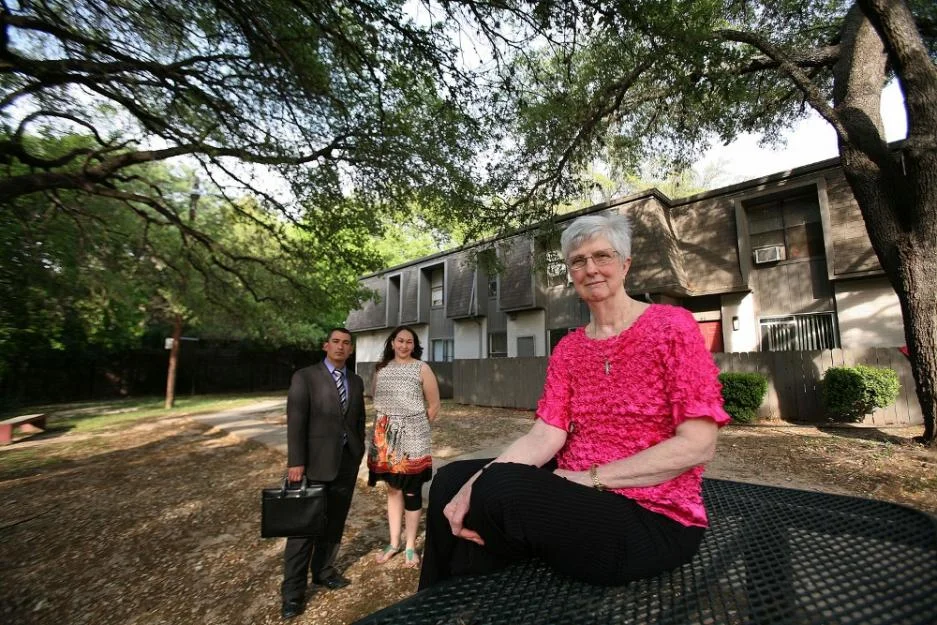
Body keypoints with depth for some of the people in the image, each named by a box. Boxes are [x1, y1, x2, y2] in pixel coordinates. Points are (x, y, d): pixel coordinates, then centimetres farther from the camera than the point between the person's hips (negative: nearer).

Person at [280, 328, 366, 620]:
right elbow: (295, 421, -10)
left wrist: (359, 452, 9)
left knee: (335, 522, 14)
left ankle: (324, 571, 33)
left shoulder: (356, 381, 9)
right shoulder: (305, 377, -5)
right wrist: (295, 461, -14)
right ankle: (293, 590, 19)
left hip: (348, 461, 4)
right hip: (316, 461, -4)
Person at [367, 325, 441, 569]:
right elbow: (376, 401, 14)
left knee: (411, 492, 6)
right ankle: (394, 542, 30)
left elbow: (434, 405, -2)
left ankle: (410, 546, 22)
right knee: (393, 489, 15)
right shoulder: (381, 369, 5)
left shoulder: (421, 369, -6)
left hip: (412, 437, -3)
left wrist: (418, 427, 2)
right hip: (386, 437, 4)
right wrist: (384, 427, 7)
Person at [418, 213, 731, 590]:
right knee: (451, 481, -3)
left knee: (499, 490, -27)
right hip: (574, 494, 6)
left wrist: (592, 477, -18)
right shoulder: (568, 349, 7)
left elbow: (698, 444, -15)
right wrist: (477, 481, -21)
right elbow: (545, 436, -4)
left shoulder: (671, 326, -9)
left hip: (652, 515, -5)